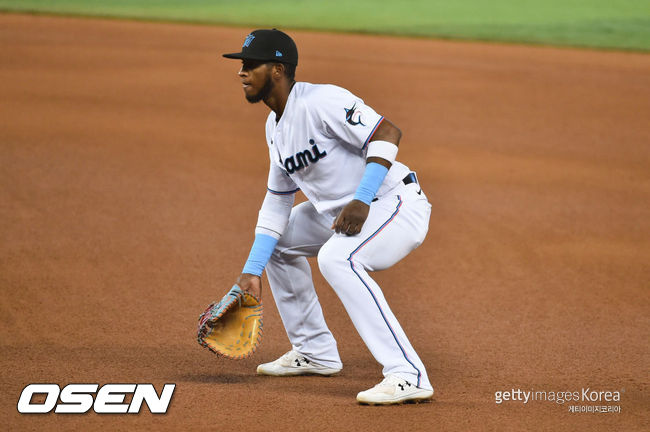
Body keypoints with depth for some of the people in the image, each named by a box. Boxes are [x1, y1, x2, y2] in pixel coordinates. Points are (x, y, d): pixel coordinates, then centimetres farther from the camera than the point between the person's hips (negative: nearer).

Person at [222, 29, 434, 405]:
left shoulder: (319, 102, -21)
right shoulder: (275, 126, 9)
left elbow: (388, 133, -29)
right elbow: (278, 202, 12)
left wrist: (361, 200, -37)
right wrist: (252, 271, 5)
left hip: (397, 204, -11)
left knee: (336, 257, -35)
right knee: (278, 239, 21)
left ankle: (409, 376, -37)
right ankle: (315, 353, 28)